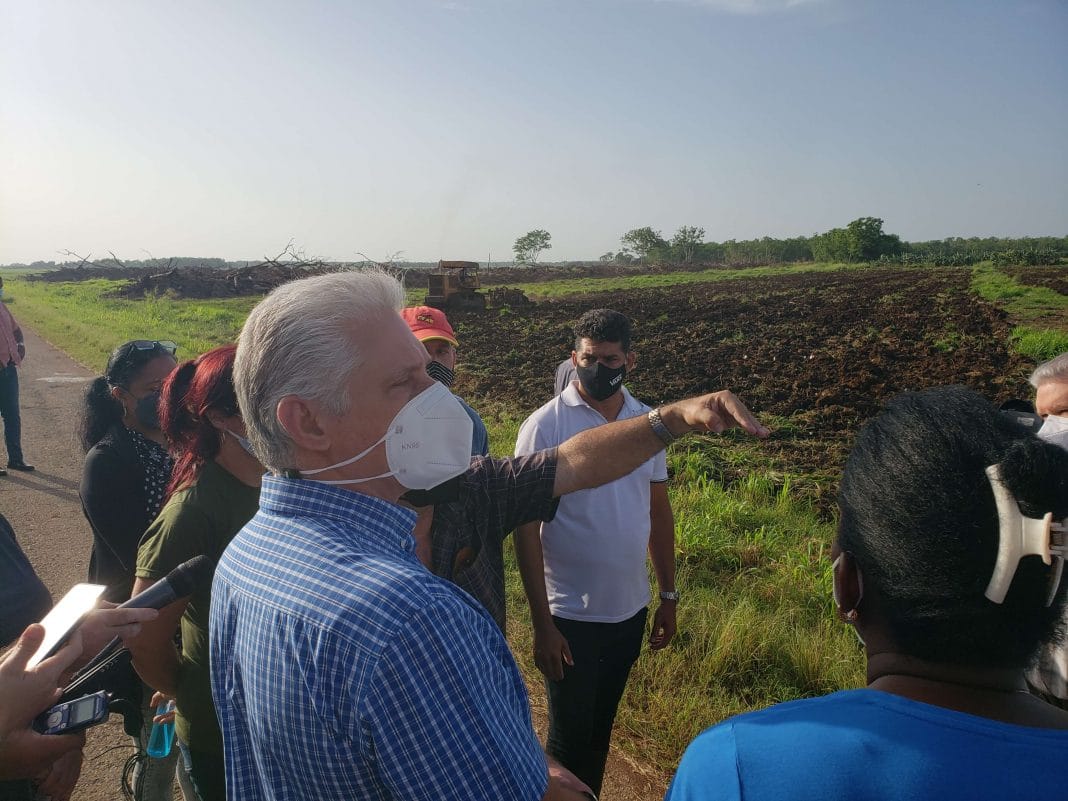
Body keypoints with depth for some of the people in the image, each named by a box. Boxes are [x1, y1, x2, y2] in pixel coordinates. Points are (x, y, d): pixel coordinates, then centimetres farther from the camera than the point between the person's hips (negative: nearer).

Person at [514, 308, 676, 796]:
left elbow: (658, 512, 8)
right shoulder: (544, 426, -14)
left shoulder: (648, 422, -1)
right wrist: (542, 624, -14)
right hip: (570, 617, -4)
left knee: (601, 728, 22)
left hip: (631, 611, 4)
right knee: (570, 738, 11)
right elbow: (526, 528, -13)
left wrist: (668, 596, 10)